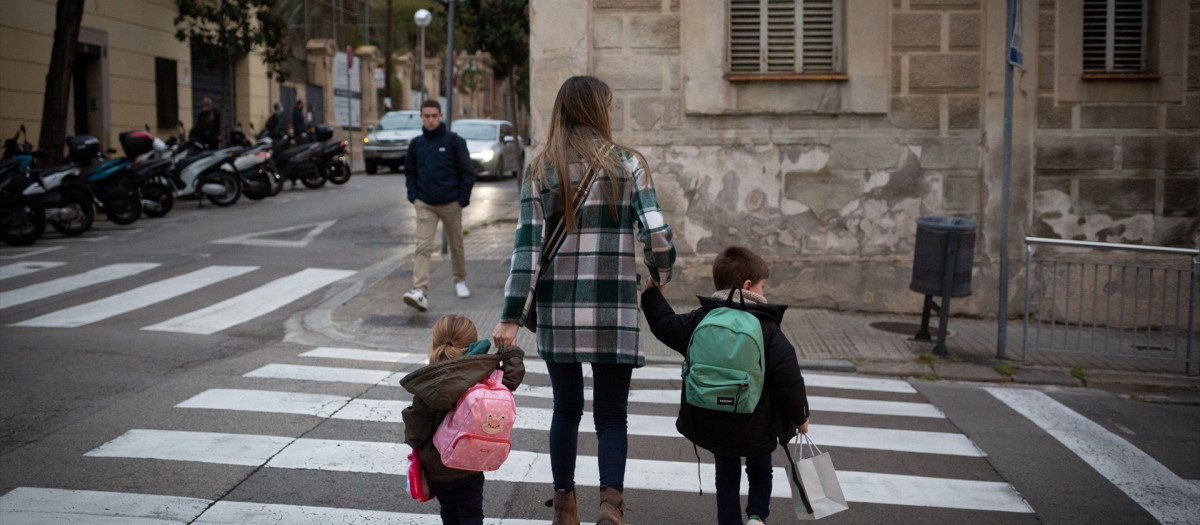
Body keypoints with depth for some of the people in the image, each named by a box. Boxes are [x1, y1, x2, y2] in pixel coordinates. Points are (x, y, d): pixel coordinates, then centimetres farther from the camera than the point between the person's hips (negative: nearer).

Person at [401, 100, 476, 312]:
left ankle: (460, 281, 36)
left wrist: (462, 198, -8)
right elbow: (409, 171, 16)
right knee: (423, 248, -12)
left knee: (456, 246, 14)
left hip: (451, 204, -1)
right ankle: (420, 292, -22)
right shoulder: (416, 144, 5)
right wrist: (413, 195, 3)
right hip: (425, 205, 1)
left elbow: (468, 171, -3)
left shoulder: (454, 141, -5)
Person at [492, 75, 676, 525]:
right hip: (613, 310, -2)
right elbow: (657, 234, -7)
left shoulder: (540, 170, 3)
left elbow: (527, 244, -4)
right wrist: (660, 279, 13)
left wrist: (511, 317, -5)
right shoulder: (628, 163, 0)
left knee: (566, 409, 17)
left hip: (557, 310, 2)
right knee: (611, 414, 7)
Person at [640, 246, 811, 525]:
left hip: (711, 424, 2)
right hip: (756, 427, -2)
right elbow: (787, 376, -12)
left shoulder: (698, 321, -2)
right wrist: (799, 416, 1)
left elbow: (664, 324, 12)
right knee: (760, 471, 21)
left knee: (726, 476, 20)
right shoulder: (767, 328, -10)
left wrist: (652, 293, 28)